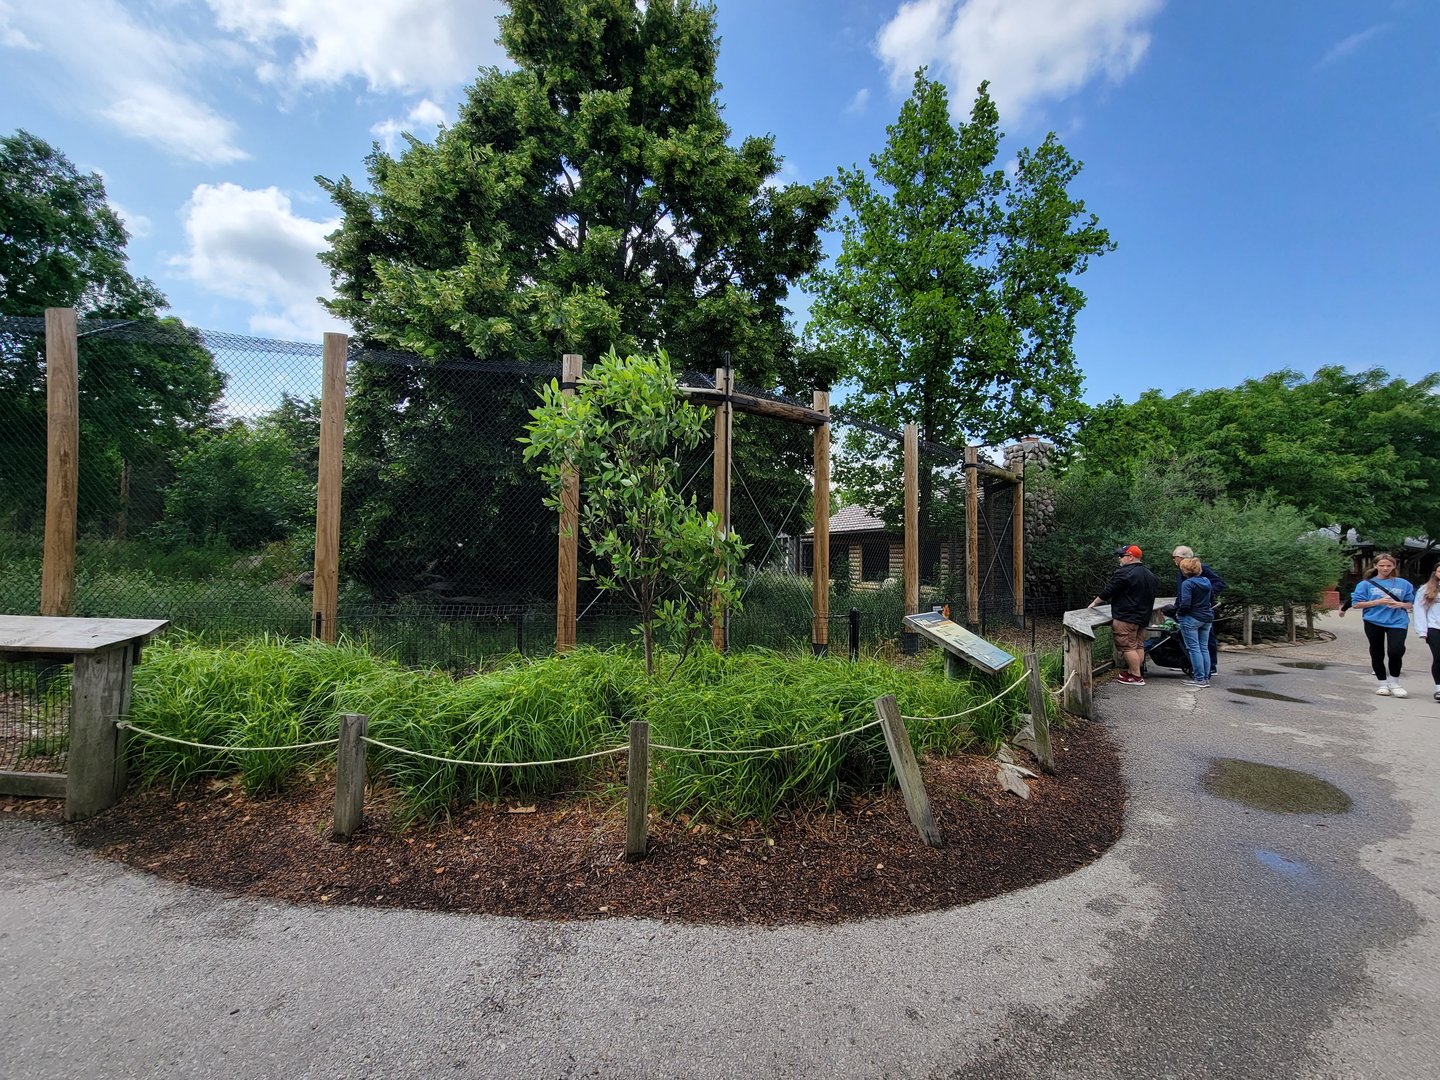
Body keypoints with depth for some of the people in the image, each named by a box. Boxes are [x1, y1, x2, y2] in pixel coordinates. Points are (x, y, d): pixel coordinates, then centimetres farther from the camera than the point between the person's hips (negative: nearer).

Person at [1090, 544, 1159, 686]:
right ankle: (1131, 671, 19)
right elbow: (1156, 590, 26)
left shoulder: (1124, 573, -15)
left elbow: (1107, 591, -14)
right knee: (1139, 646, 12)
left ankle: (1137, 677, -4)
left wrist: (1095, 603, 0)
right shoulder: (1149, 575, 15)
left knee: (1128, 647, -6)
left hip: (1126, 617, -10)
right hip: (1143, 617, 10)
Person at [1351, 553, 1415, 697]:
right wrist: (1378, 602, -13)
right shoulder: (1366, 584, 2)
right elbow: (1356, 604, -2)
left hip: (1398, 622, 0)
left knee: (1396, 650, -17)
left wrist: (1401, 604, -9)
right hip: (1374, 622, 0)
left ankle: (1394, 682, 5)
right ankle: (1383, 684, 24)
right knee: (1377, 654, 8)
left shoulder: (1404, 584, 8)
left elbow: (1410, 604, 13)